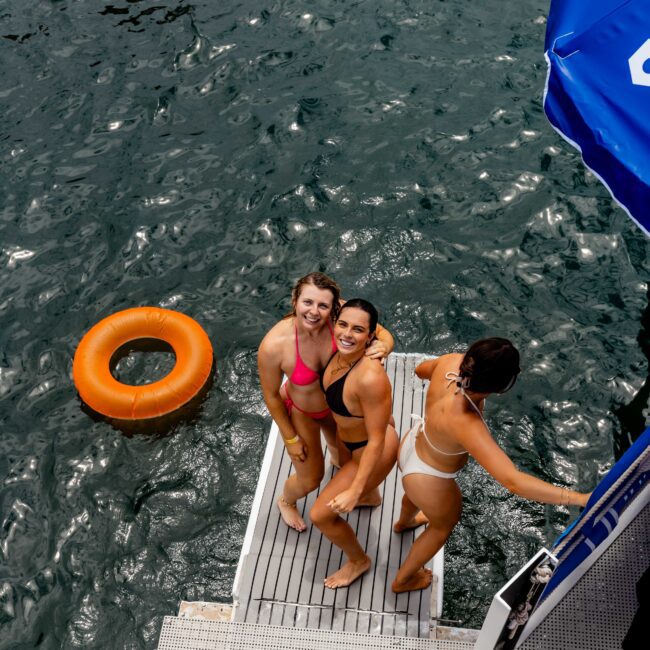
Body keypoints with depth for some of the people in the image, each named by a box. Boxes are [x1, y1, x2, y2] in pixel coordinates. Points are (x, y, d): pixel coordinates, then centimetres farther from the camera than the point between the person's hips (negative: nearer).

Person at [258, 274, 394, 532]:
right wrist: (290, 438, -9)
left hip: (336, 401, 4)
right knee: (311, 480, 16)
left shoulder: (340, 315, -34)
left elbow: (383, 333, -17)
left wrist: (383, 347, -42)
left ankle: (336, 458, 75)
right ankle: (286, 501, 55)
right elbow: (271, 396, -21)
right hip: (299, 412, -3)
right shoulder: (273, 346, -39)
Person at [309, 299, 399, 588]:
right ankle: (371, 494, 77)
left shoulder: (370, 378, -42)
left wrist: (355, 491, -28)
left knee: (320, 515, 2)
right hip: (347, 437, 8)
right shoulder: (340, 351, -20)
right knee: (344, 469, 39)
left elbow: (377, 440, -31)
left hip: (372, 450, -8)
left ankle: (358, 560, 33)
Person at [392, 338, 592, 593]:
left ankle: (403, 522, 79)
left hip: (412, 445, 6)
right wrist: (581, 499, -50)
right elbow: (513, 481, -50)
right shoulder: (465, 424, -47)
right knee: (444, 524, 29)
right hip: (428, 483, -6)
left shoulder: (451, 362, -28)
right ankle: (403, 579, 56)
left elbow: (421, 370, -3)